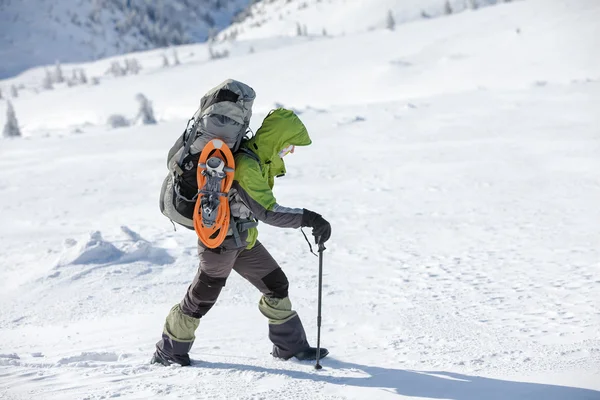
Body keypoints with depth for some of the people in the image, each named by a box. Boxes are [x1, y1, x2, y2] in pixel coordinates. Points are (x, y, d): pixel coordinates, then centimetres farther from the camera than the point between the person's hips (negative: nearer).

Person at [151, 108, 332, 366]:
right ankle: (168, 353, 23)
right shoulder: (246, 165, -31)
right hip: (220, 241, -9)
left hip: (242, 239, 9)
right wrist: (308, 219, -39)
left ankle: (290, 345, 20)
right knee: (202, 298, 6)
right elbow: (267, 211, -37)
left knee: (276, 284, 10)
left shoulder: (261, 159, -1)